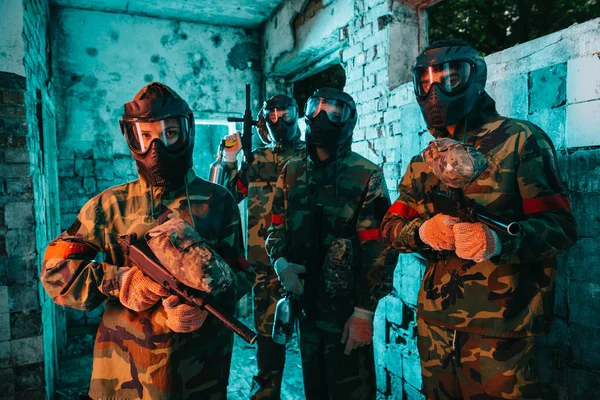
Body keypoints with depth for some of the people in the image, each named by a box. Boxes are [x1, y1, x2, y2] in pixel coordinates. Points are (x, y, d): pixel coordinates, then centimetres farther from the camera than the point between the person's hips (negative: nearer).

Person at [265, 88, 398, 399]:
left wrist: (365, 310, -15)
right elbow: (277, 227, 10)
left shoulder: (366, 176, -10)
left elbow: (379, 248, -13)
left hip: (347, 308, -4)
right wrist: (280, 262, -11)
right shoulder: (291, 172, 5)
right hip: (305, 303, 5)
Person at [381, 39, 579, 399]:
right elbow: (391, 225, 7)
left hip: (500, 326, -5)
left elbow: (561, 226, -11)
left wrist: (499, 241, -31)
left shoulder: (520, 140, -6)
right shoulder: (426, 161, 10)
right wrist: (422, 231, -16)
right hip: (434, 321, 6)